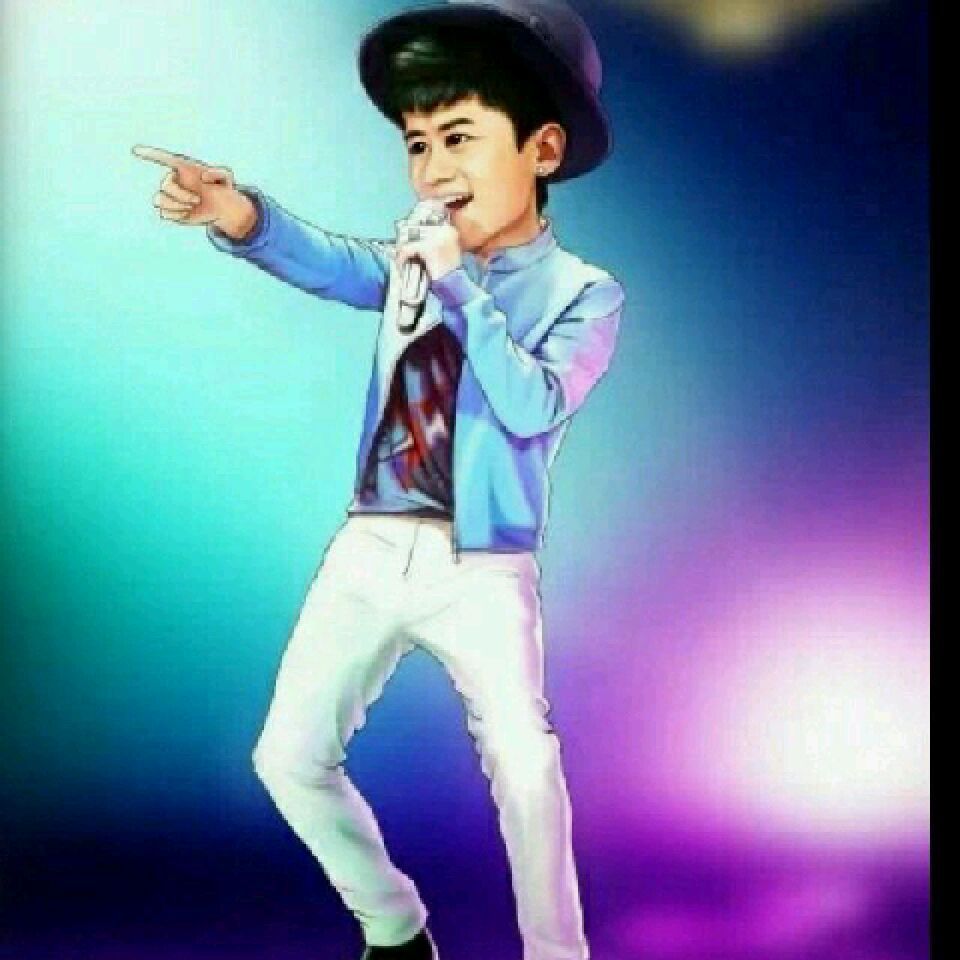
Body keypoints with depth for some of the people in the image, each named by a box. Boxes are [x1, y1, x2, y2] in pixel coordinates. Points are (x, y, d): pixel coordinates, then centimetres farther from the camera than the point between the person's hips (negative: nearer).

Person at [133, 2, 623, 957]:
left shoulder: (584, 294, -4)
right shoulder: (421, 256, 10)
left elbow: (532, 407, -19)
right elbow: (331, 264, -11)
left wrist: (457, 288, -21)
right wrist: (241, 215, -31)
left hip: (481, 570, -5)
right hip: (369, 552, 5)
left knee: (524, 766, -20)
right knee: (289, 757, 7)